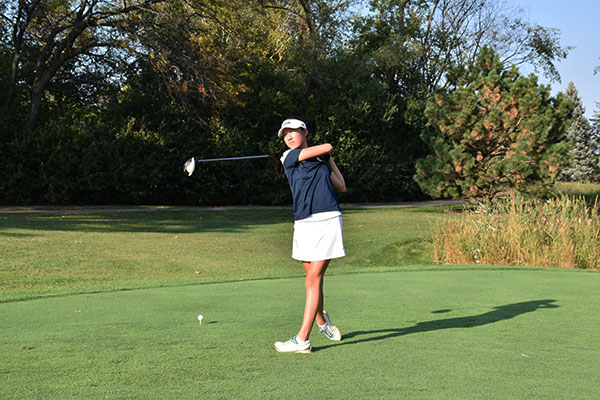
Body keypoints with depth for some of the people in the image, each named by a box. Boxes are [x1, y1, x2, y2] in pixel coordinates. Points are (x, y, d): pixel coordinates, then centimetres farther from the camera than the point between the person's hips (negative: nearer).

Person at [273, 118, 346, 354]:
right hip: (304, 224, 0)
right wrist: (326, 153, 24)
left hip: (328, 220, 0)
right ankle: (321, 321, 36)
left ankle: (302, 340, -10)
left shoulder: (321, 161, 19)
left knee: (313, 279, -8)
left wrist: (329, 161, 22)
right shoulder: (289, 156, 7)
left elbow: (341, 187, 19)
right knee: (312, 280, 8)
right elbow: (327, 147, 2)